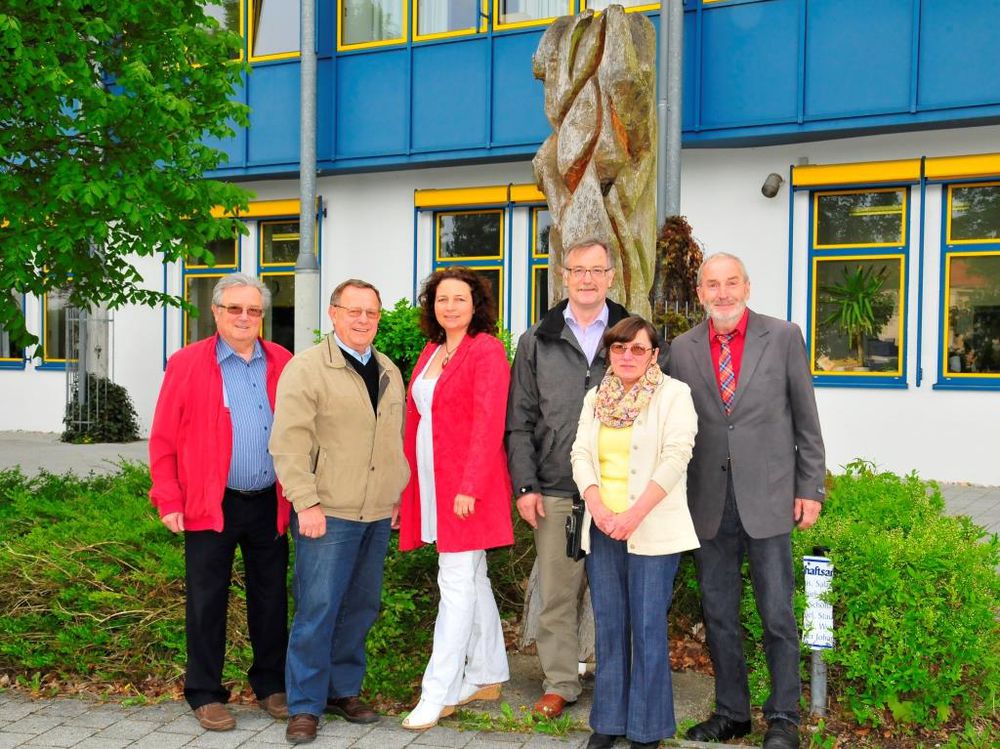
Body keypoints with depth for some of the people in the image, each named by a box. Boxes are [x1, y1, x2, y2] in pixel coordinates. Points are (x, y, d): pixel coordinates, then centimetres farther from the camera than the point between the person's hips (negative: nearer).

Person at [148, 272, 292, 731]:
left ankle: (270, 684, 27)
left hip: (270, 503, 3)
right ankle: (205, 693, 20)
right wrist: (169, 501, -8)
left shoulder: (283, 364, 6)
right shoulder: (186, 365, -2)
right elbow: (163, 439, -3)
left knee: (271, 596, 12)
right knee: (207, 600, 6)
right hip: (211, 505, -3)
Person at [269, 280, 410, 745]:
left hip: (379, 515, 6)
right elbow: (288, 443, -11)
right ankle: (305, 707, 10)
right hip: (328, 514, -6)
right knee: (317, 611, -3)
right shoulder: (306, 367, -6)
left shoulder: (390, 373, 14)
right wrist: (306, 504, -16)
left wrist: (397, 496, 14)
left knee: (361, 609, 12)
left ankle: (344, 690, 27)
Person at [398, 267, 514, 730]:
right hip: (432, 481, 8)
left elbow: (488, 424, -16)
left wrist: (470, 486, -21)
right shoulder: (431, 353, 15)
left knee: (457, 582, -5)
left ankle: (438, 694, 0)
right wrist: (408, 484, 11)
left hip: (467, 485, -8)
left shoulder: (487, 350, -8)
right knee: (471, 578, 15)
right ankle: (488, 676, 27)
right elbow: (416, 421, 15)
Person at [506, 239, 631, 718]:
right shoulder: (537, 341, 9)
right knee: (556, 593, 5)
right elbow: (520, 421, 7)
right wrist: (525, 485, -1)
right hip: (556, 491, 1)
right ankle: (560, 683, 18)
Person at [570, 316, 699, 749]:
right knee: (608, 626, 8)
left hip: (652, 530, -4)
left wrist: (635, 514, -18)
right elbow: (580, 454, 6)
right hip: (602, 527, 4)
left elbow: (676, 457, -11)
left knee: (648, 628, -2)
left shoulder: (674, 394, -1)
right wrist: (597, 507, -11)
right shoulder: (594, 399, 14)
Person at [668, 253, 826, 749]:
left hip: (767, 498, -2)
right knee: (718, 614, 12)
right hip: (708, 503, 3)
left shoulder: (783, 337, 0)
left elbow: (806, 420, 2)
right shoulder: (682, 349, 5)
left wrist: (810, 489, -1)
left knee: (777, 614, 3)